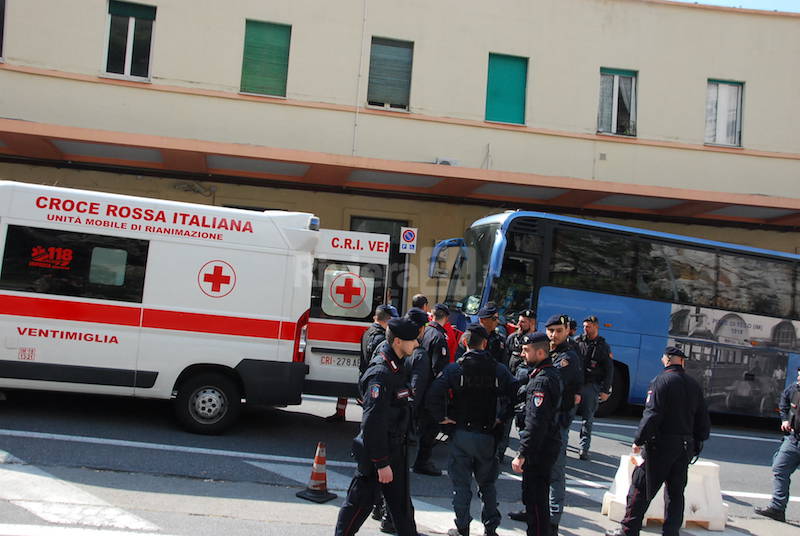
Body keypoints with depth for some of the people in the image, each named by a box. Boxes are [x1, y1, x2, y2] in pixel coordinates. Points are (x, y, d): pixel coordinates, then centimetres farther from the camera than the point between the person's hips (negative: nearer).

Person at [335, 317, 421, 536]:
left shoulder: (395, 366, 8)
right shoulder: (381, 374, -23)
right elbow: (373, 423, -25)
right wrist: (381, 464, -24)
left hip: (394, 449, 9)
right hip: (378, 451, -9)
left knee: (401, 500, 18)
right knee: (361, 500, 4)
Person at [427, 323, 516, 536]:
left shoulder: (455, 368, -7)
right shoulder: (499, 370, -2)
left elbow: (435, 394, -19)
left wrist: (442, 417, -7)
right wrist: (501, 418, 0)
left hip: (461, 433, -2)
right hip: (488, 435, 2)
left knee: (461, 483, 10)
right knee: (487, 483, 17)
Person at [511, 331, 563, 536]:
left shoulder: (541, 381, -22)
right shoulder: (551, 373, 10)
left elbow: (535, 423, -27)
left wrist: (522, 454, -25)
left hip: (540, 449, -10)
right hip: (547, 444, 10)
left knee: (536, 496, -4)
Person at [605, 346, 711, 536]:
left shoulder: (661, 381, -10)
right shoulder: (694, 385, 10)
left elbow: (652, 414, -17)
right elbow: (704, 421, 14)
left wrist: (638, 441, -12)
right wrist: (696, 444, 24)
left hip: (660, 444, -6)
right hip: (686, 447, 6)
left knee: (640, 488, 1)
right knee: (675, 493, 13)